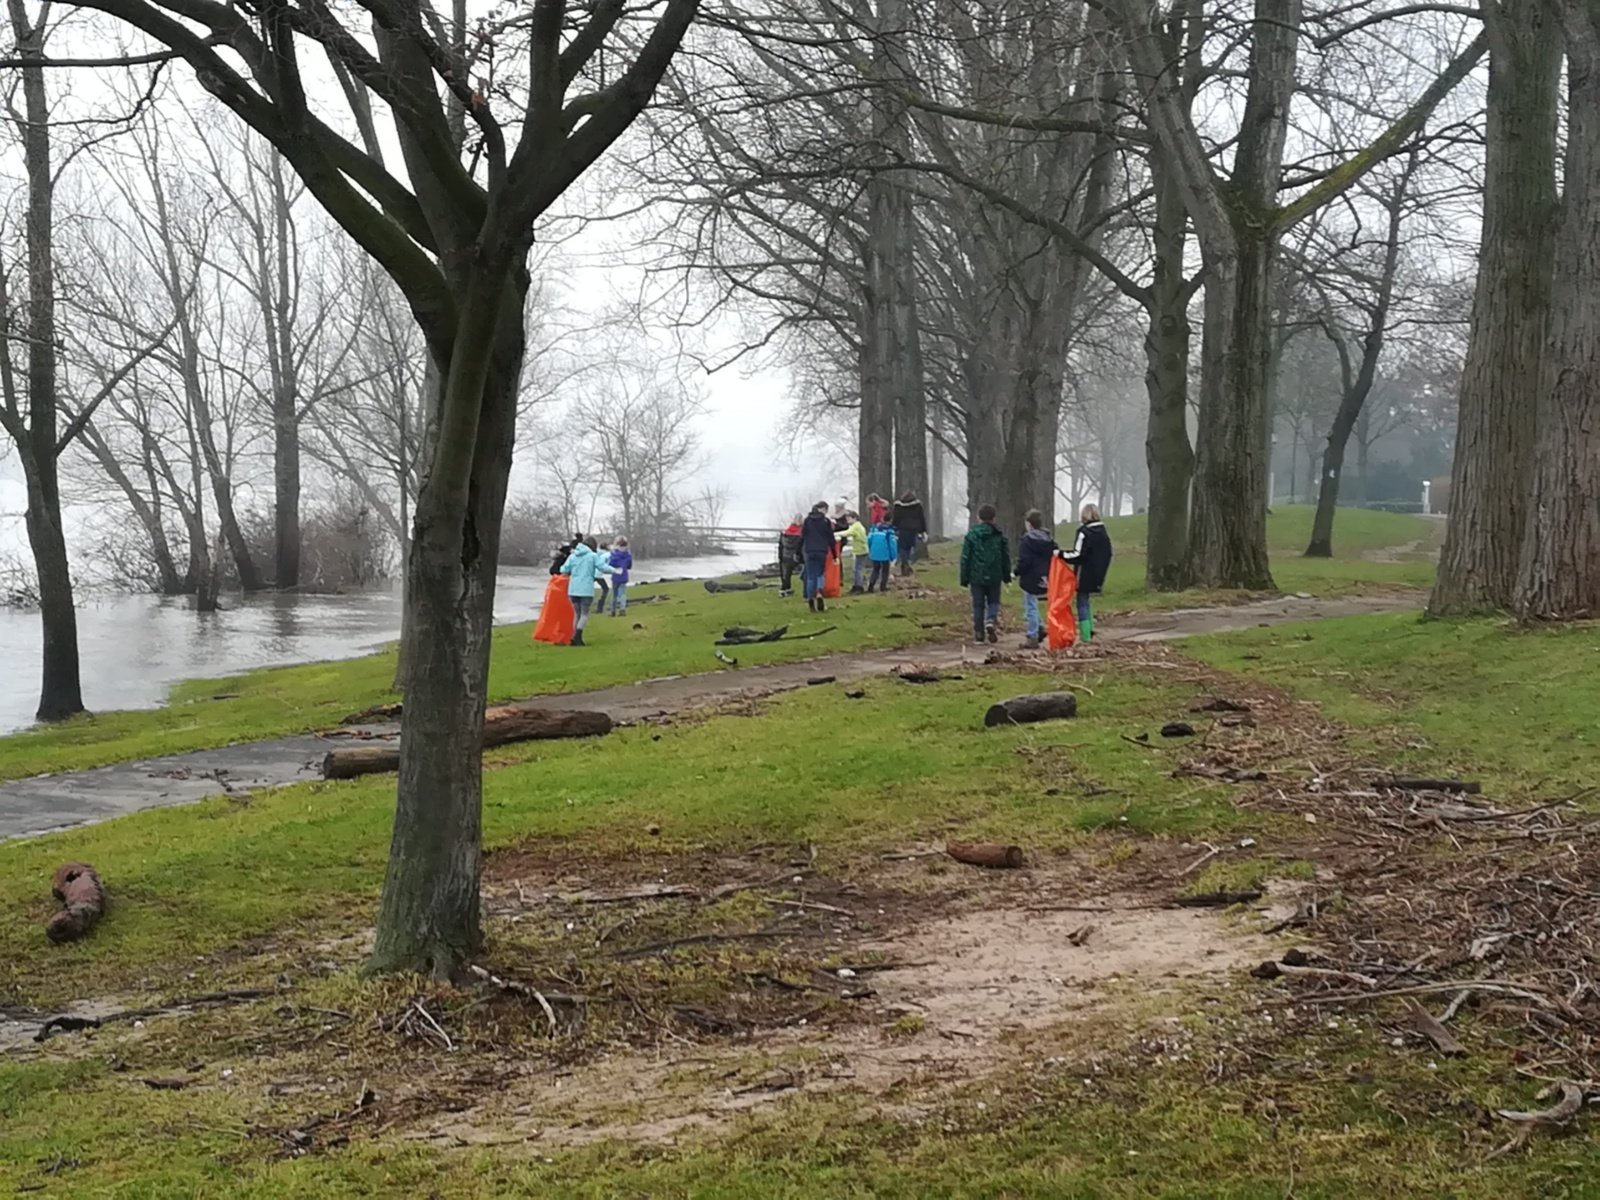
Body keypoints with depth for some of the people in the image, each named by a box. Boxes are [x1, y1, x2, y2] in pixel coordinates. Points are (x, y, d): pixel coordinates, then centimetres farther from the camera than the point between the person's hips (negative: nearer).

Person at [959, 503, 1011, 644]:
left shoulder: (971, 535, -5)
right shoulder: (999, 536, 1)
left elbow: (965, 558, -3)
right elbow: (1006, 557, 7)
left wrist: (964, 578, 3)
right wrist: (1007, 575, 17)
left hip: (976, 576, -1)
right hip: (994, 577, 1)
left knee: (978, 604, 8)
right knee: (993, 602, 13)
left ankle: (979, 631, 8)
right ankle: (991, 621, -14)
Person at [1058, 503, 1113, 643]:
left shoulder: (1084, 532, -15)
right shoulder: (1103, 532, 10)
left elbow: (1078, 554, -20)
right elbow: (1108, 554, 15)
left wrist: (1061, 554, -11)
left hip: (1085, 575, -7)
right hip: (1098, 575, 7)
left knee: (1082, 603, -2)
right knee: (1086, 601, 21)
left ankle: (1085, 636, -6)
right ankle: (1090, 629, 18)